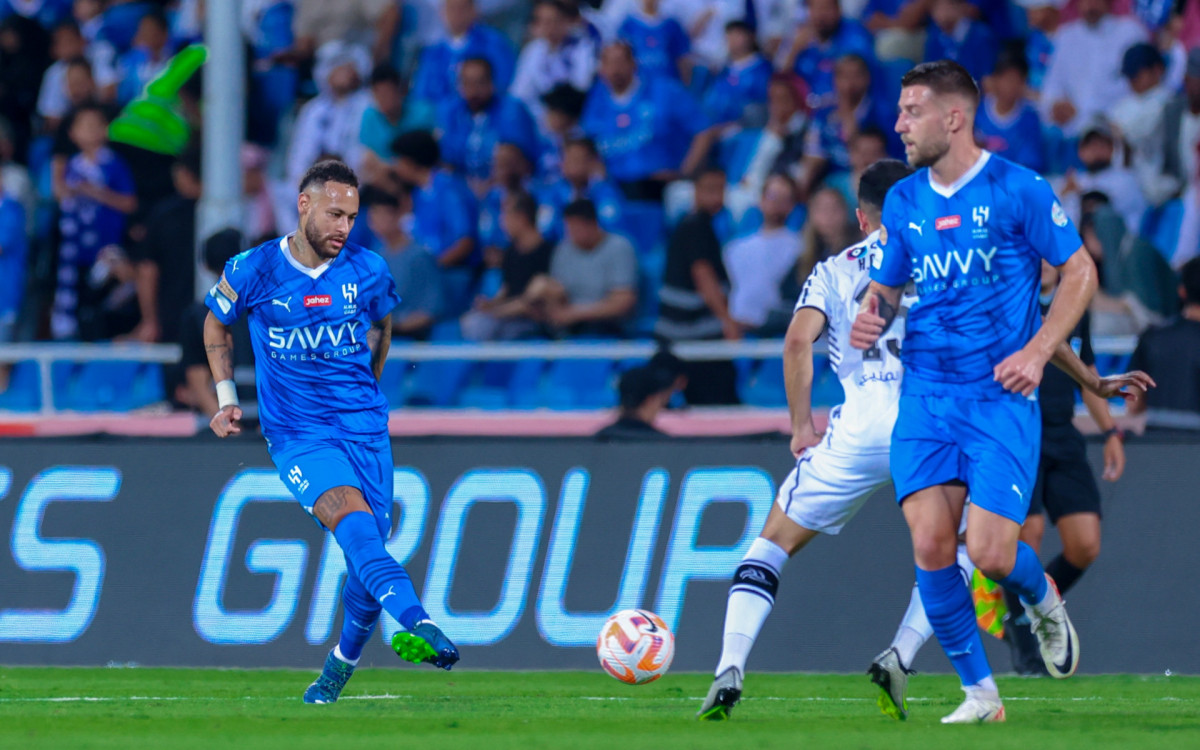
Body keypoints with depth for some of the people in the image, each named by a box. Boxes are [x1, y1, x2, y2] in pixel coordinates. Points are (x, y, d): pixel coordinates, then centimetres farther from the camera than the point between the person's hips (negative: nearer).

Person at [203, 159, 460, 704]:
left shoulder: (368, 272, 1)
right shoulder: (253, 271, -4)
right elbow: (216, 324, 15)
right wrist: (226, 397, 8)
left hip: (364, 428, 3)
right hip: (297, 435, -3)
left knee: (368, 556, 0)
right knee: (353, 518, -28)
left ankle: (341, 665, 26)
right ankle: (417, 624, -47)